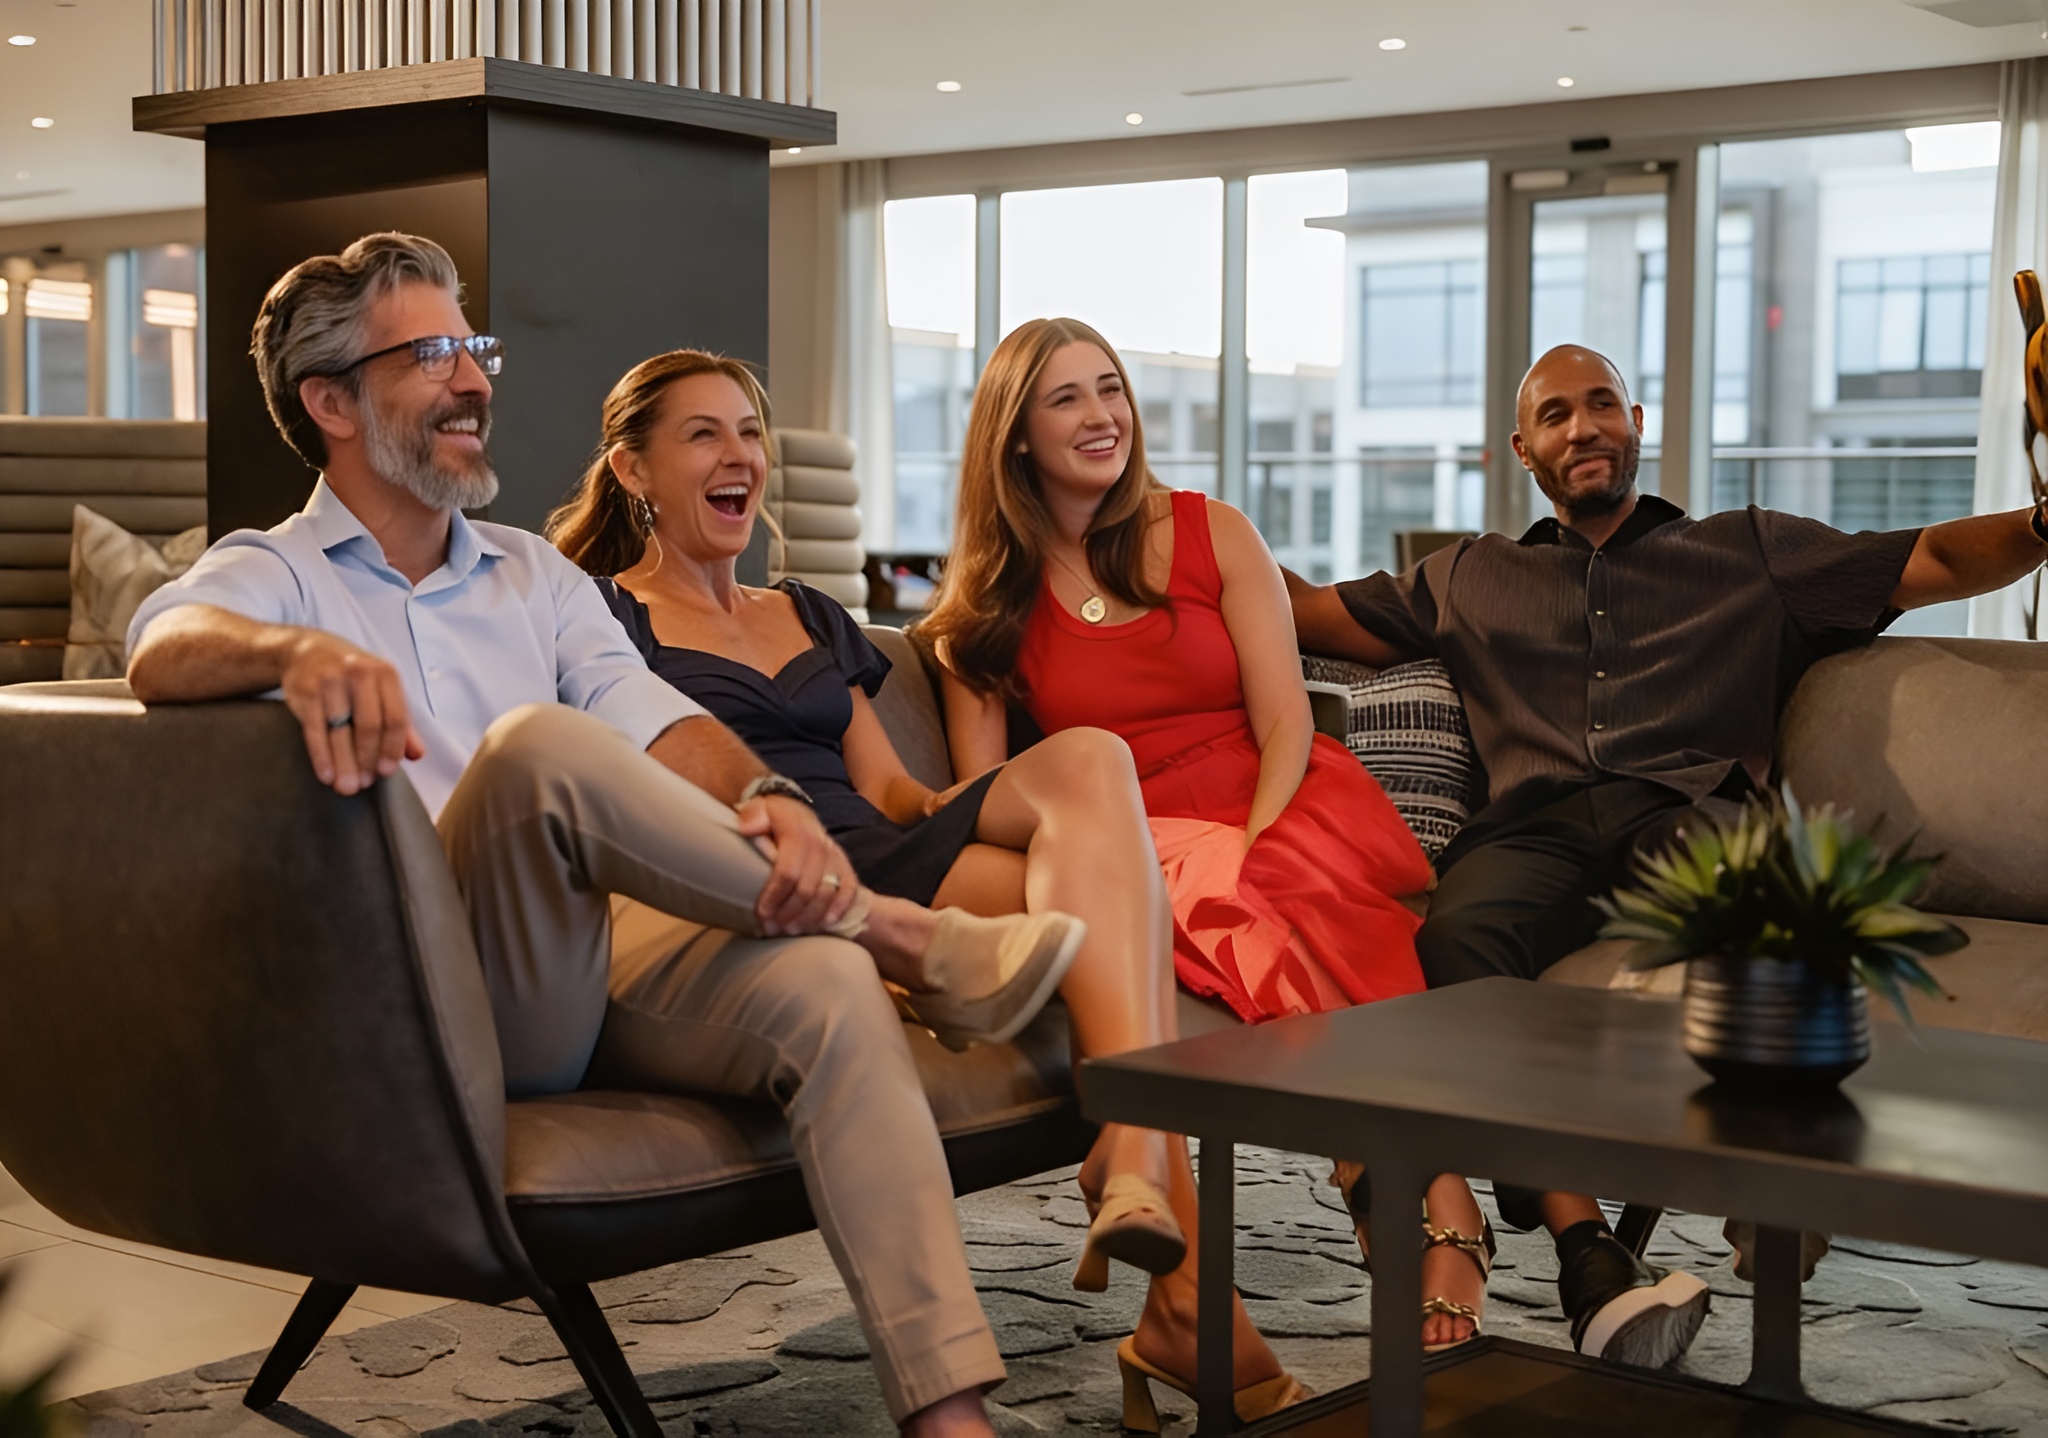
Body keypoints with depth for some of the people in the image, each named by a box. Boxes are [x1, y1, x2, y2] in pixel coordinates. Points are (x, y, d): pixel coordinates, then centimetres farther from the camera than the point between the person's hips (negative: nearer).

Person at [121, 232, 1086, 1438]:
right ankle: (891, 927, -18)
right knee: (540, 745, -33)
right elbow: (167, 649, -13)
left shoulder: (535, 575, 26)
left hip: (618, 955, 4)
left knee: (823, 985, -29)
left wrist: (767, 798, -16)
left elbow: (660, 722, 9)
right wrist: (296, 649, -38)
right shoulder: (271, 576, 12)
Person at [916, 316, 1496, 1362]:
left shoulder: (1212, 534, 10)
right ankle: (1442, 1207, -39)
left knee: (1286, 907, -38)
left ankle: (1423, 1212, -41)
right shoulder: (989, 599, 13)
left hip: (1288, 810, 0)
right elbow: (984, 793, 5)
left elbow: (1286, 727, 2)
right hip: (1142, 843, 0)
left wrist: (1248, 861, -16)